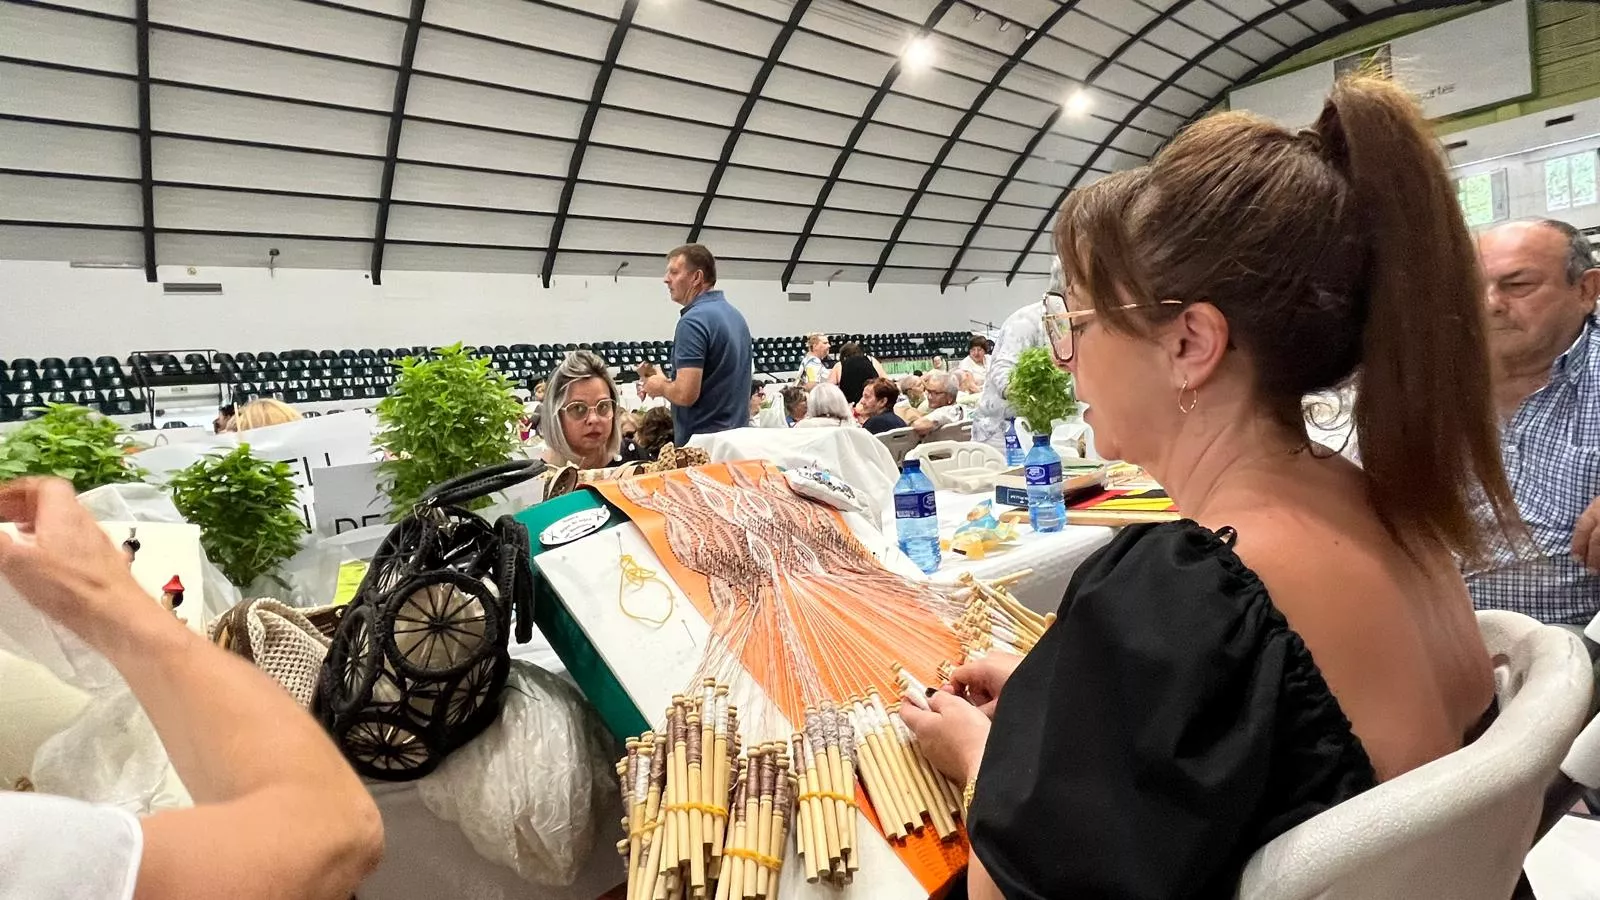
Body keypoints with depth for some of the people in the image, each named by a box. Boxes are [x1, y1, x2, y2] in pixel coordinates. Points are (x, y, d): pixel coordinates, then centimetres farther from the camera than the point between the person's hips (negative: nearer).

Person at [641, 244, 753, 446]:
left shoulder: (694, 320, -17)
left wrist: (660, 386, -3)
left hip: (701, 439, -9)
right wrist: (669, 381, 18)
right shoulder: (735, 315, 11)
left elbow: (686, 394, -24)